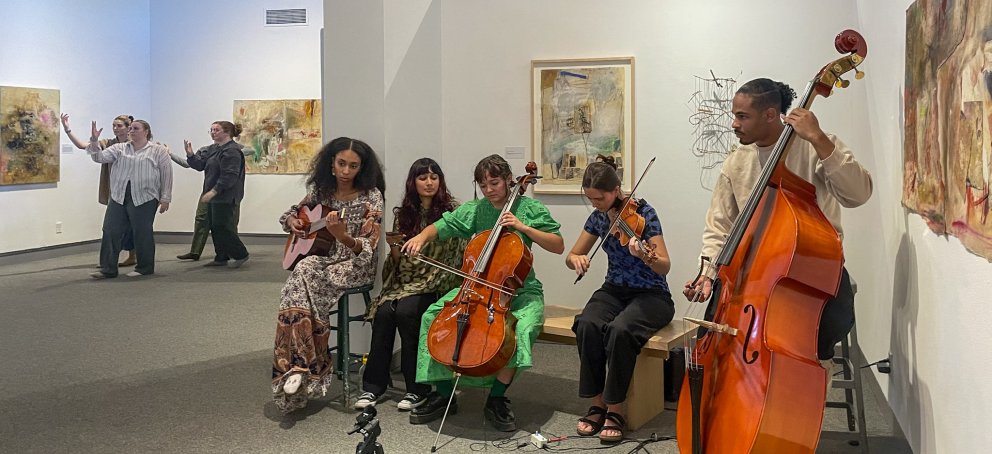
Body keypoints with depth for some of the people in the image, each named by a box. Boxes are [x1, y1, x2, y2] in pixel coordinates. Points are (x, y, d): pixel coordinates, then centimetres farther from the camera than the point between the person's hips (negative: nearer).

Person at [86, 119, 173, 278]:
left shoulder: (158, 151, 1)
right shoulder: (119, 148, 13)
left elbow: (166, 175, -1)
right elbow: (100, 157, 2)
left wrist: (165, 198, -5)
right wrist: (94, 141, -14)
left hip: (143, 199, -4)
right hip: (118, 197, 4)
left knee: (142, 233, 2)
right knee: (110, 231, 2)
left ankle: (144, 268, 16)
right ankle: (108, 269, 9)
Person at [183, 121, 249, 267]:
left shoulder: (231, 151, -15)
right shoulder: (213, 150, 15)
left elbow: (229, 176, -23)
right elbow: (200, 165, 13)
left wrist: (213, 191, -25)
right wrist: (190, 155, -4)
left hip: (225, 197, -10)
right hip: (214, 196, 10)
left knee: (221, 228, -9)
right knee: (214, 228, 12)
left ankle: (241, 255, 3)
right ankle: (221, 257, 20)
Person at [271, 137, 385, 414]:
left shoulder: (371, 196, -8)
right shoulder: (321, 190, 7)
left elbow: (367, 248, -15)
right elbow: (292, 212, 25)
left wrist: (343, 237, -34)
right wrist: (292, 221, 1)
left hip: (356, 266, -4)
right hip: (323, 258, 4)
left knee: (304, 277, -33)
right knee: (306, 269, -33)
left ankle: (298, 365, -26)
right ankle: (306, 369, -29)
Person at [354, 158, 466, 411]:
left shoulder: (452, 211, 0)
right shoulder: (403, 214, 12)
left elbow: (459, 251, -1)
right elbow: (399, 262, 14)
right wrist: (394, 245, -6)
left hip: (437, 283, -4)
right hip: (406, 280, 4)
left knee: (406, 311, -31)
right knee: (384, 311, -26)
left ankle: (418, 388, -19)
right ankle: (373, 386, -17)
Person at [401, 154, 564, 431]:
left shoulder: (530, 208, -1)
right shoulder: (474, 210, 7)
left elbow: (558, 246, -6)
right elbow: (441, 226, 4)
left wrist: (523, 227, -17)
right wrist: (422, 236, -18)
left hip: (520, 288, -3)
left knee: (523, 328, -34)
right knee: (433, 315, -17)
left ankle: (497, 399, -14)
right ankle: (443, 394, -5)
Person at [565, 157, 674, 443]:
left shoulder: (643, 213, -14)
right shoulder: (598, 217, 2)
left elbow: (665, 267, -19)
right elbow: (570, 257, 10)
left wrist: (646, 256, -42)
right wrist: (576, 259, -15)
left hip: (650, 294, -4)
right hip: (614, 291, 4)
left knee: (619, 329, -36)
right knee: (587, 325, -29)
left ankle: (615, 411, -19)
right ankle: (597, 404, -15)